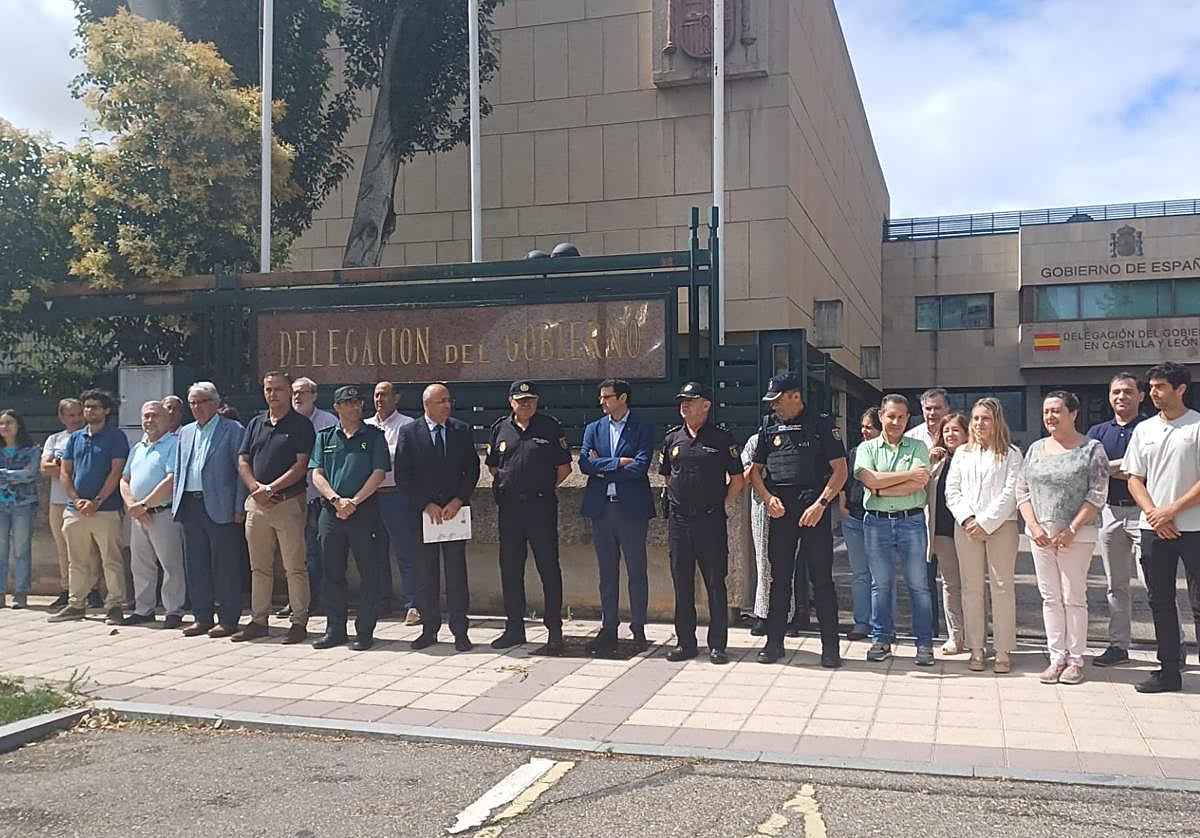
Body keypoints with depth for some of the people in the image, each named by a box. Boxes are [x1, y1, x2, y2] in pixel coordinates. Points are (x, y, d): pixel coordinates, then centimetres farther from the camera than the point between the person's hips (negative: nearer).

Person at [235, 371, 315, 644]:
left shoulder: (301, 425, -1)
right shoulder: (255, 424, 15)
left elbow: (301, 466, -8)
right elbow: (243, 461, 11)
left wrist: (270, 489, -13)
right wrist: (255, 488, -7)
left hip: (289, 502, -5)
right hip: (256, 503, 5)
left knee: (295, 567, -2)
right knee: (259, 567, 11)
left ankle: (299, 622, 3)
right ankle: (258, 621, 18)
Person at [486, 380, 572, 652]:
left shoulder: (550, 426, 0)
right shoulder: (500, 428, 10)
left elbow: (564, 468, 2)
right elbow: (493, 467, 19)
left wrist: (543, 487, 3)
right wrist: (506, 486, 8)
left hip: (541, 505, -4)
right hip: (509, 506, 4)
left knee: (549, 568, -1)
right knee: (510, 568, 9)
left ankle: (554, 631, 6)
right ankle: (514, 628, 19)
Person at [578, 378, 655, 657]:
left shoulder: (643, 429, 0)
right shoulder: (594, 428, 12)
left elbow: (640, 466, -14)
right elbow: (584, 463, -2)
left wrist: (603, 469, -9)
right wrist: (619, 462, -11)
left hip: (631, 508, -4)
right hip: (601, 508, 4)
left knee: (637, 571, 3)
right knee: (607, 572, 9)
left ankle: (638, 630, 11)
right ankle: (608, 629, 16)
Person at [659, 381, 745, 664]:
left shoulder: (722, 438, -1)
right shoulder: (672, 438, 9)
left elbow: (738, 481, 2)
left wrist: (720, 505, 1)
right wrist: (677, 499, 13)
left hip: (711, 519, -4)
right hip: (678, 519, 4)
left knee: (715, 582, 1)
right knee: (681, 582, 7)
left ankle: (717, 644, 8)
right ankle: (685, 642, 16)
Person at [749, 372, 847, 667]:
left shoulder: (821, 425, 0)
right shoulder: (769, 427, 12)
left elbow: (840, 470, -3)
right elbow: (756, 470, 16)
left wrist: (821, 504, -13)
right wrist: (768, 498, -2)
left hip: (815, 509, -4)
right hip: (780, 510, 4)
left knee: (822, 578, 1)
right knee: (779, 578, 8)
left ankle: (830, 646, 8)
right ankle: (774, 641, 17)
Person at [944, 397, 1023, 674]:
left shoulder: (1011, 454, 5)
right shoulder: (962, 453, 16)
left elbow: (1010, 493, -5)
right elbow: (951, 491, 10)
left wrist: (986, 522, -11)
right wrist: (966, 518, -5)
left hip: (1001, 525, -3)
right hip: (966, 526, 3)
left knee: (1002, 587, -3)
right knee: (971, 588, 3)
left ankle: (1003, 651, 1)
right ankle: (976, 649, 8)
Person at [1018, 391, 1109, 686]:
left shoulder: (1092, 449, -3)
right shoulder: (1036, 449, 10)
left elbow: (1097, 495, -8)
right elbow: (1022, 491, 9)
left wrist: (1072, 530, -13)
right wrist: (1034, 527, -3)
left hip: (1076, 535, -4)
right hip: (1041, 534, 4)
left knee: (1074, 597, 0)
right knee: (1050, 598, 7)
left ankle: (1076, 660, 9)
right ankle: (1057, 657, 13)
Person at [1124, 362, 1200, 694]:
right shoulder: (1144, 430, 11)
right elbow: (1135, 480, 10)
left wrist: (1171, 510, -13)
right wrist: (1153, 513, -5)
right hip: (1154, 529, 5)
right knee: (1160, 602, 9)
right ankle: (1169, 671, 17)